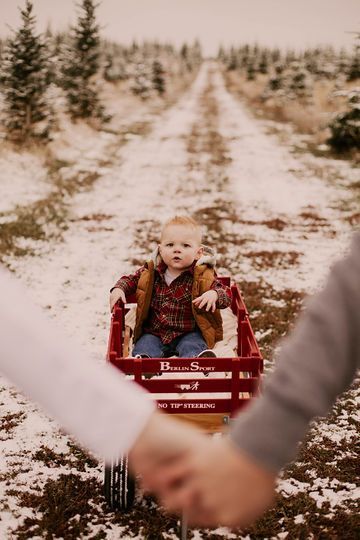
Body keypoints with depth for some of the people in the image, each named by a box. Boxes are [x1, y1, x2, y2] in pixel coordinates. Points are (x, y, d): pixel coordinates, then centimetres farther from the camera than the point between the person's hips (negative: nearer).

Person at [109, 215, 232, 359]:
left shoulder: (202, 276, -7)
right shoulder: (151, 272, 3)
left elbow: (227, 294, -8)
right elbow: (131, 279, 20)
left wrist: (214, 295, -31)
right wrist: (119, 288, -2)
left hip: (189, 333, -3)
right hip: (153, 332, 3)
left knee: (191, 347, -33)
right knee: (144, 347, -26)